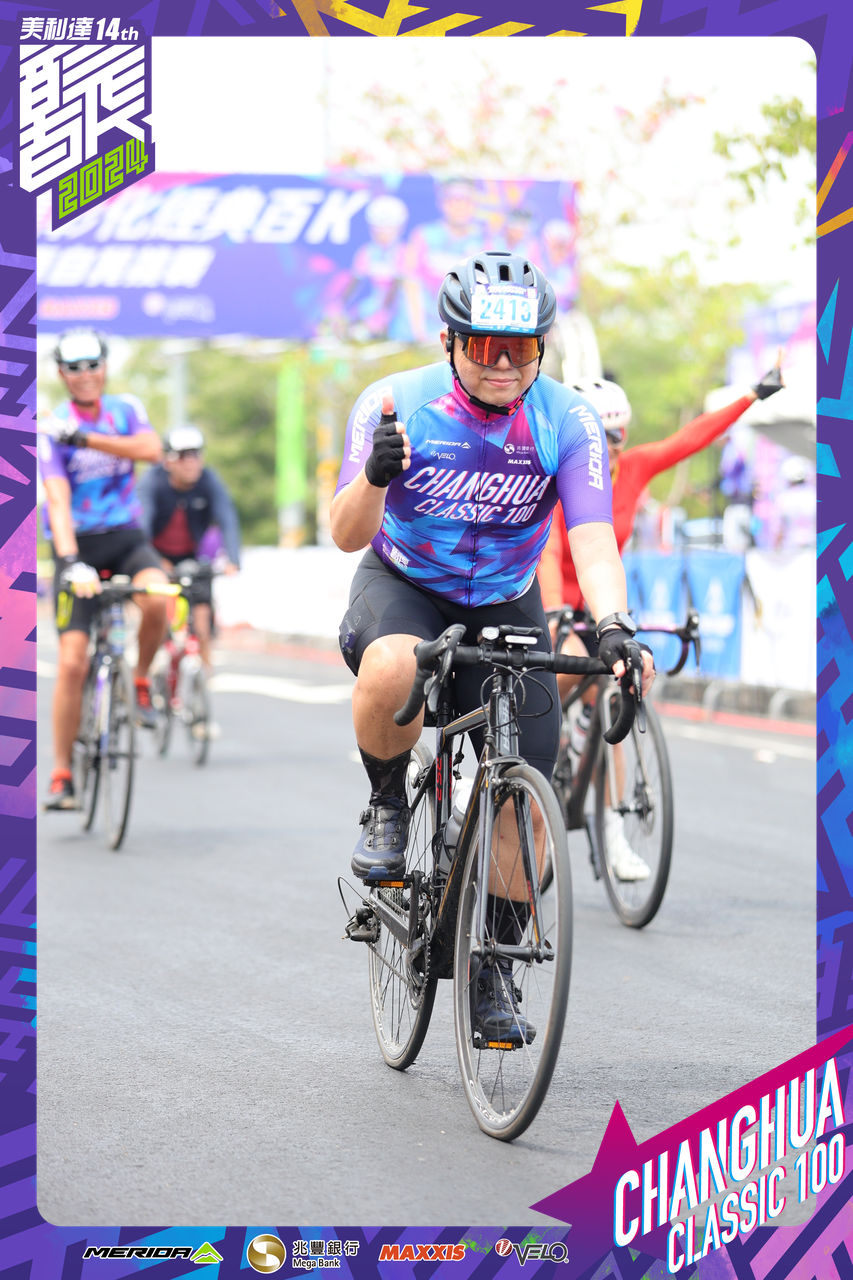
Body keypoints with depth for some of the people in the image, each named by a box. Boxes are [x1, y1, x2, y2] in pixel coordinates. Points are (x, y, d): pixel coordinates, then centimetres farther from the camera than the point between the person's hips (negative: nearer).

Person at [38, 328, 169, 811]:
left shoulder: (125, 409, 2)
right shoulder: (52, 429, -8)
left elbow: (150, 449, -19)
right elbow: (58, 499, -20)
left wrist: (87, 439, -26)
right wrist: (71, 561, -34)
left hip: (126, 536, 2)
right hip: (79, 545, -2)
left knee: (156, 598, -33)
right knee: (73, 661, -11)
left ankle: (141, 680, -3)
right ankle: (62, 774, 0)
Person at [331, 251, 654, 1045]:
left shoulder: (567, 421, -18)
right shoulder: (395, 406, -21)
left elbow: (592, 539, -28)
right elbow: (348, 536, -27)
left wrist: (613, 627, -48)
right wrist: (375, 477, -49)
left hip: (506, 606, 2)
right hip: (402, 587, -2)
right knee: (392, 670, -39)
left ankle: (492, 967, 15)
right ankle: (387, 804, -8)